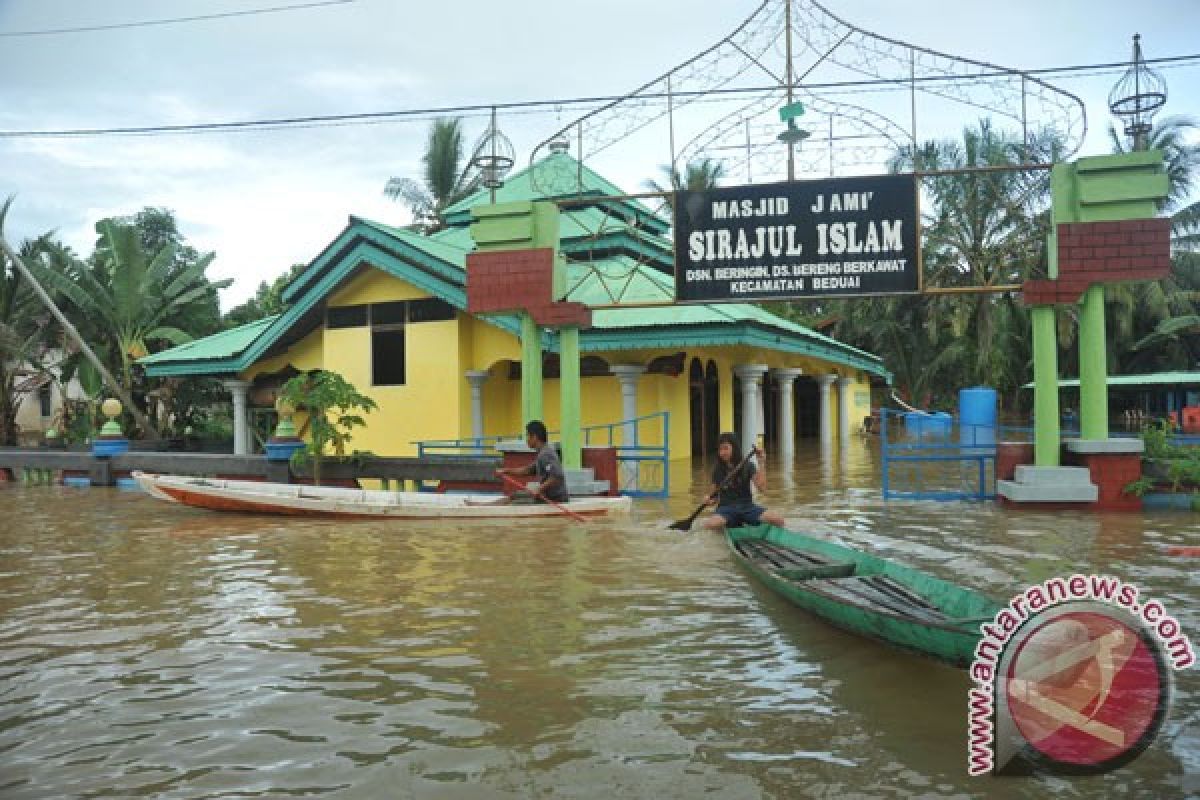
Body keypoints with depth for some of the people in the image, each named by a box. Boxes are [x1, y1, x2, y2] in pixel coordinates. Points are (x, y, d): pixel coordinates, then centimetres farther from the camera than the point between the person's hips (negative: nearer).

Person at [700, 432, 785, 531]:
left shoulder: (748, 466, 0)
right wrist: (710, 498, -8)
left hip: (747, 506, -1)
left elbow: (762, 488, -12)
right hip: (726, 508, 1)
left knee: (778, 521, -28)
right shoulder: (718, 471, 4)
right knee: (710, 525, -36)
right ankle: (734, 527, -5)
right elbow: (715, 491, 15)